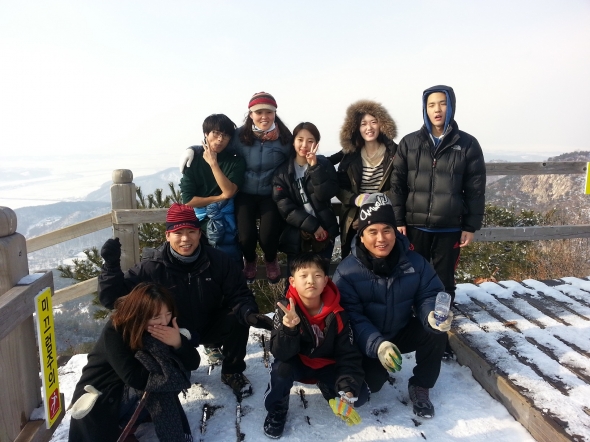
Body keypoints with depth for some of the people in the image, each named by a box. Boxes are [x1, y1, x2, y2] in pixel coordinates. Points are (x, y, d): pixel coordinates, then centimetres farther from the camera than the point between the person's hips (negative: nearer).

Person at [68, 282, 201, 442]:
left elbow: (194, 363, -13)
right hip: (103, 398, -6)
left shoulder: (166, 326, -10)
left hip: (135, 394, 6)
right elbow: (135, 378, -34)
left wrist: (179, 343, -32)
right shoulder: (114, 331, -25)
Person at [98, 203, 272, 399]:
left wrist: (248, 313, -35)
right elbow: (112, 299, -19)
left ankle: (232, 372, 4)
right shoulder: (152, 266, -20)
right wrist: (111, 265, -36)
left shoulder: (218, 260, -16)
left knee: (237, 320, -25)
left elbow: (240, 296, -12)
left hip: (210, 325, 1)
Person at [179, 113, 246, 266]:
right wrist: (220, 198, -10)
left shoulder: (236, 161, -1)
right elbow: (188, 200, -7)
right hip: (199, 215, 1)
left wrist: (213, 163, -19)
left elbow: (229, 192, -19)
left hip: (224, 215, 0)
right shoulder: (193, 158, -1)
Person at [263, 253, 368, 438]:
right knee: (281, 369, -33)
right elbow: (281, 354, -29)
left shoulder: (337, 314, -19)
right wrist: (289, 329, -49)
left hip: (326, 366, 2)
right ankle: (276, 409, -2)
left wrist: (348, 389, -26)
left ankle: (325, 387, 18)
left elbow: (348, 355, -14)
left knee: (359, 395, -15)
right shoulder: (286, 310, -23)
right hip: (296, 364, -1)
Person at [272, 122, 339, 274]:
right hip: (296, 235, 0)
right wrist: (312, 226, -15)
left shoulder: (324, 165, 4)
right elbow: (284, 206, -9)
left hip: (324, 232, 1)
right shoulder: (283, 170, 1)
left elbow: (325, 195, -11)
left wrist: (314, 166, -19)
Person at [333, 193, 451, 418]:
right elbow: (352, 317, -24)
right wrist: (377, 345, -39)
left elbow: (429, 295, -6)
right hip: (367, 341, -3)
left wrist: (433, 314, -32)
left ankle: (420, 386, 3)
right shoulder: (346, 271, -21)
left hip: (403, 331, 3)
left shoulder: (414, 262, -11)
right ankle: (375, 368, 17)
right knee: (369, 383, -23)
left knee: (436, 335, -23)